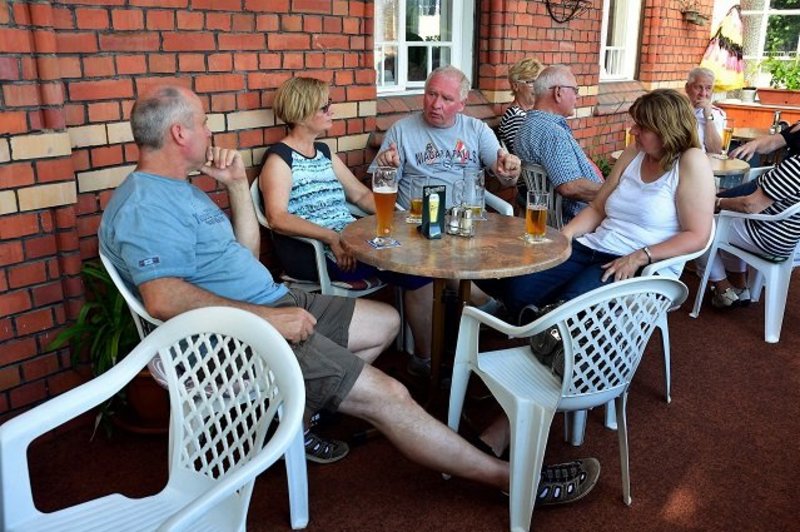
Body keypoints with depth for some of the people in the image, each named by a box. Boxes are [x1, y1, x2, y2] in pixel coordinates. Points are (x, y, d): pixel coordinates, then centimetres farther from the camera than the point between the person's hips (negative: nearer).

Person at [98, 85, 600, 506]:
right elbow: (163, 298, -31)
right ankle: (511, 477, -2)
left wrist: (237, 184, 7)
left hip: (274, 303, 10)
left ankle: (309, 406, 11)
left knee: (386, 321, 18)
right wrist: (267, 316, -28)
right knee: (388, 395, -15)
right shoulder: (145, 205, -16)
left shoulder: (178, 189, 16)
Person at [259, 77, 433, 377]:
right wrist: (332, 238, -27)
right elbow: (278, 218, -18)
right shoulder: (280, 158, -3)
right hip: (314, 253, -8)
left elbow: (361, 195, 22)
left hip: (351, 241, 8)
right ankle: (425, 357, -4)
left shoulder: (324, 152, 21)